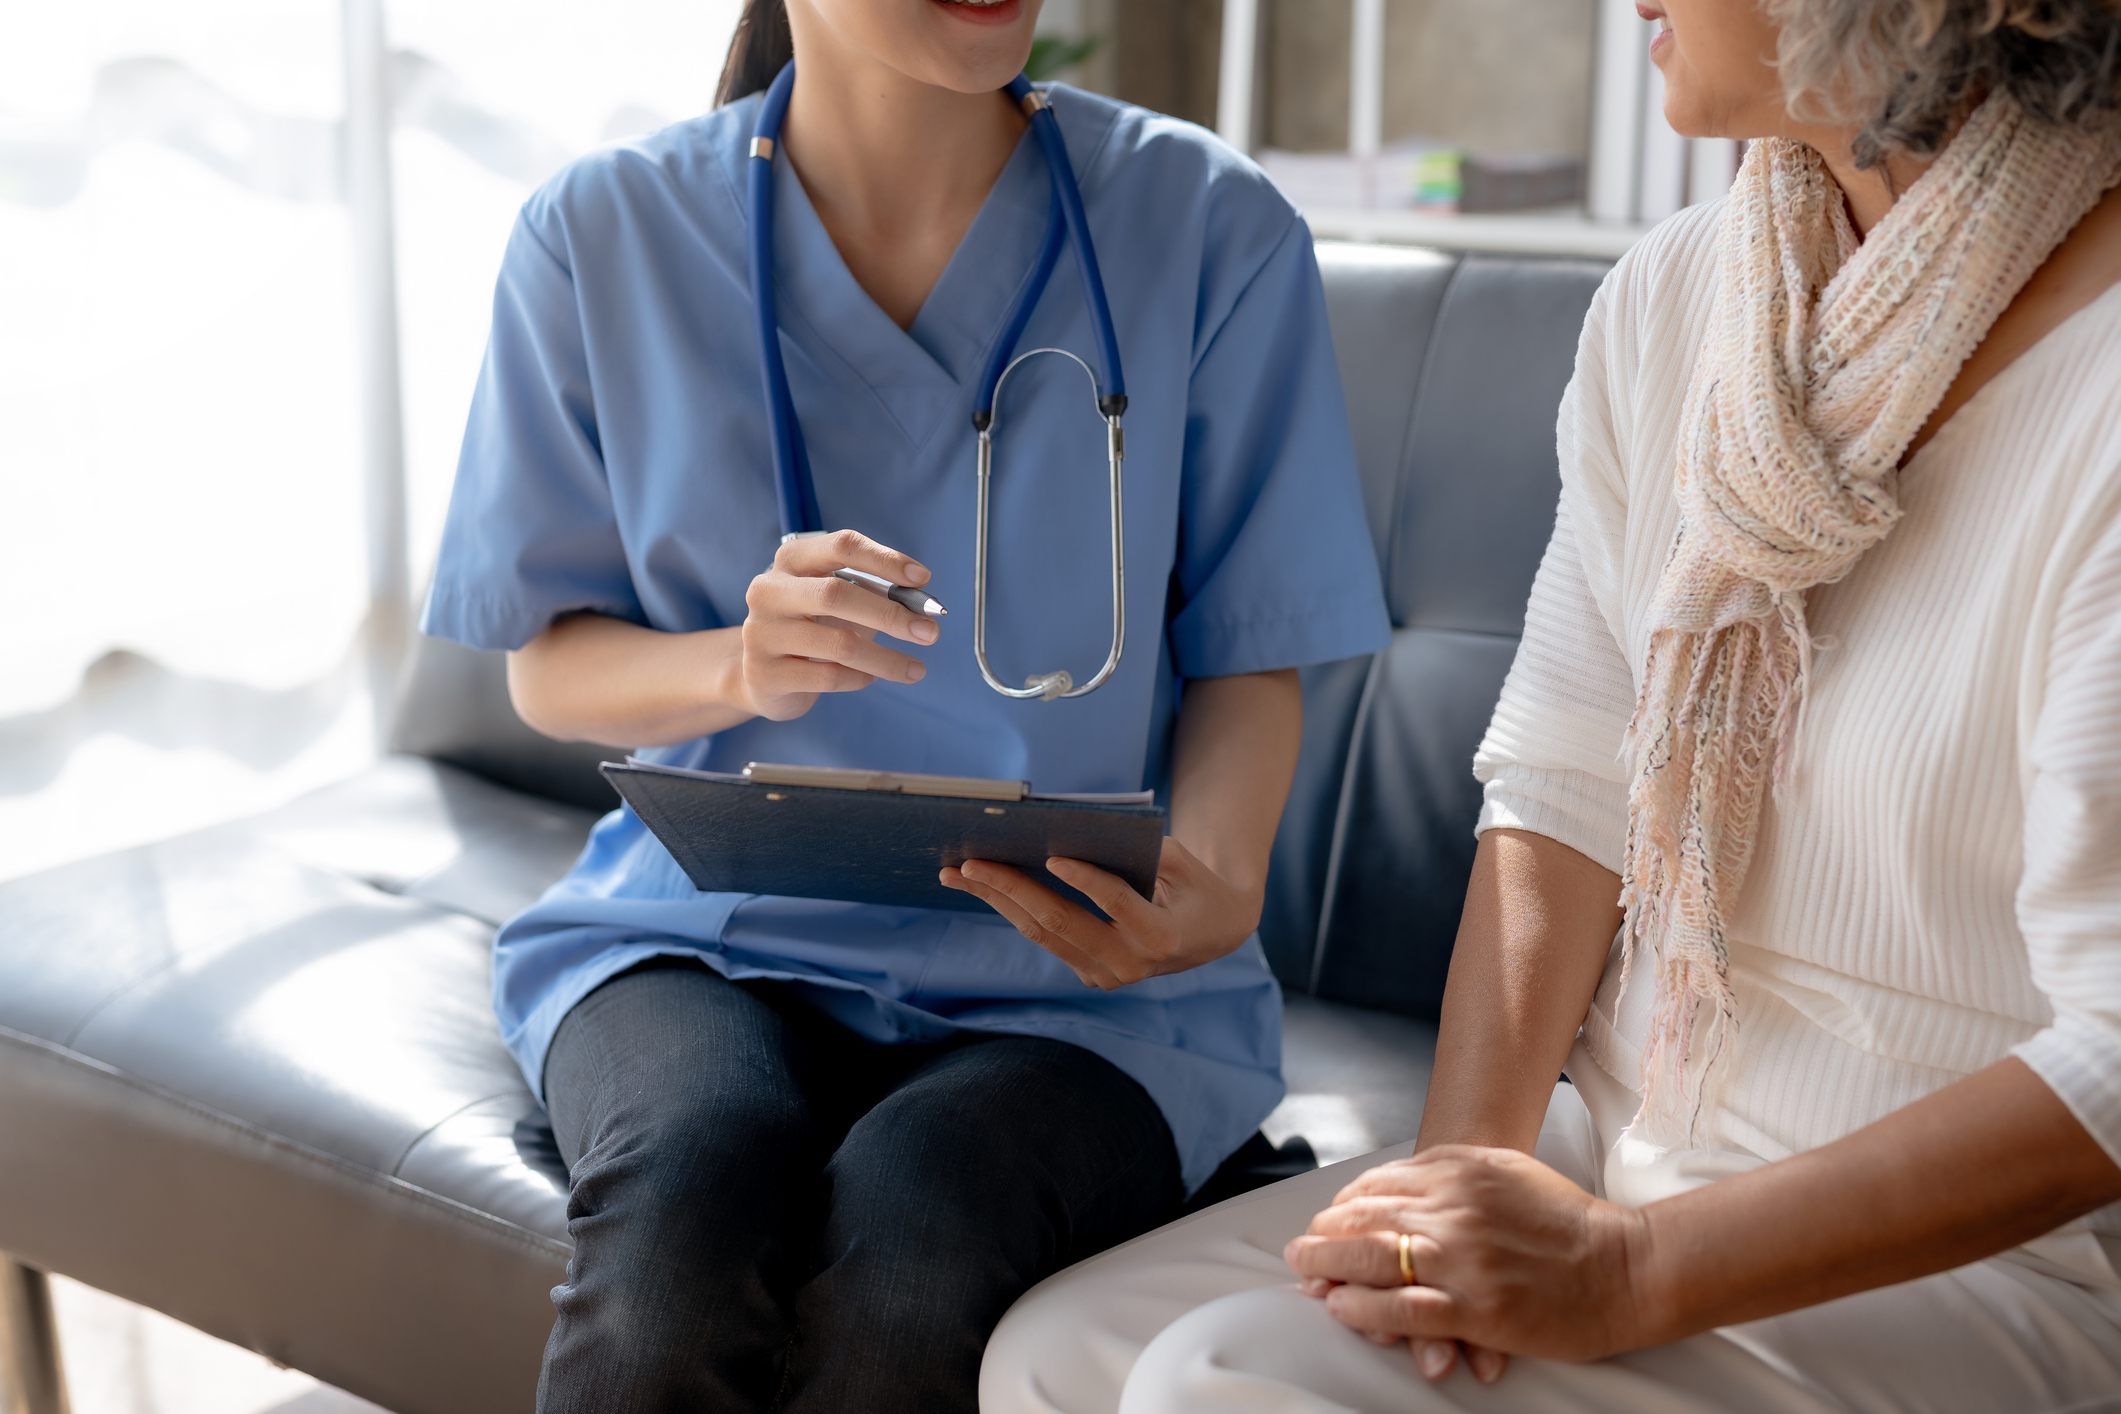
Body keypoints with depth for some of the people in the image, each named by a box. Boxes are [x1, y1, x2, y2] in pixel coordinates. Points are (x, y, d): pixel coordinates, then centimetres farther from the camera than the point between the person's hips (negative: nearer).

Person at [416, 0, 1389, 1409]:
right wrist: (741, 667, -17)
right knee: (689, 1208, -32)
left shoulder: (1211, 229, -2)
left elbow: (1252, 657, 3)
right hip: (708, 929, 1)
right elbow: (548, 666, 6)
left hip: (1075, 980, 0)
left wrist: (1217, 883, -19)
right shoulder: (605, 233, 1)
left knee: (903, 1257, -31)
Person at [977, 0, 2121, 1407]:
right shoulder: (1672, 296, 4)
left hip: (1974, 1256, -6)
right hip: (1621, 1149, 7)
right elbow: (1565, 793, 3)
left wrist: (1633, 1275, -23)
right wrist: (1466, 1166, -11)